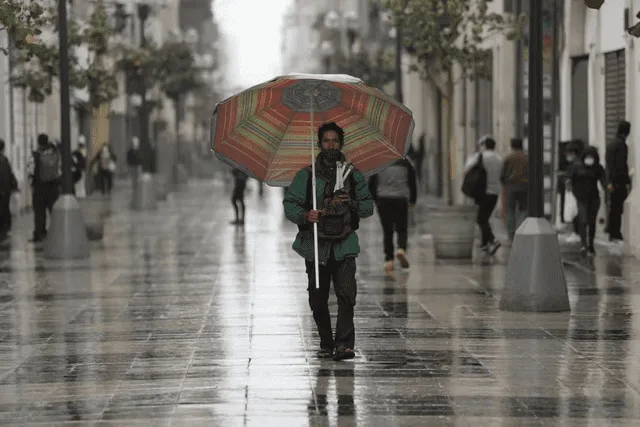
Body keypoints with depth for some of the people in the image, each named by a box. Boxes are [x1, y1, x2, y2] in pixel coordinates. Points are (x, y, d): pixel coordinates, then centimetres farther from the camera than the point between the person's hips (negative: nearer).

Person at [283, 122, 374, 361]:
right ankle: (326, 343, 20)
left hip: (344, 245, 0)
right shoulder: (305, 176, 5)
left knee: (346, 293, -17)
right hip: (315, 246, 0)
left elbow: (368, 207, 12)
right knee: (318, 299, 4)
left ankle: (344, 344, -20)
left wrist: (351, 205, -9)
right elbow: (289, 205, 1)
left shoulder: (354, 176, 9)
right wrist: (305, 215, -20)